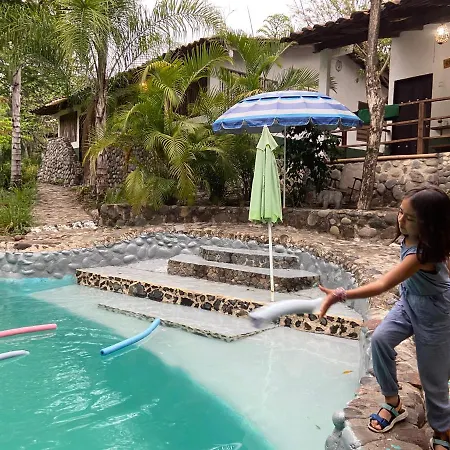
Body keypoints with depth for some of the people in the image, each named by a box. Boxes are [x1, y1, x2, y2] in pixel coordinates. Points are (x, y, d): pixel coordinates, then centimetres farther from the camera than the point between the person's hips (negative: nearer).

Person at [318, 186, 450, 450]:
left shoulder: (422, 253, -37)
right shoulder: (411, 236, -13)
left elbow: (382, 286, -45)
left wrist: (341, 295, -53)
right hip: (409, 302, 8)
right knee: (380, 339, -11)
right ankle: (393, 404, 7)